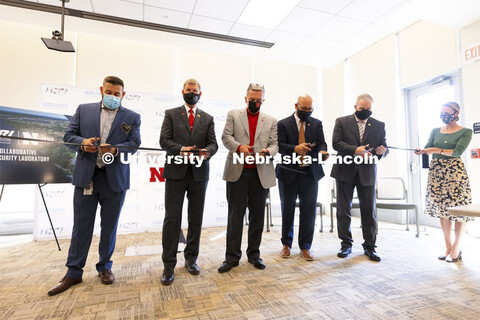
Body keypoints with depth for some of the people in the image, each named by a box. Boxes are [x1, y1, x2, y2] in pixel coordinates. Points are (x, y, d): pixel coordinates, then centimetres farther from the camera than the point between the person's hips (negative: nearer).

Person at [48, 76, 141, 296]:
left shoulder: (132, 117, 6)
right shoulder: (83, 110, 12)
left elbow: (134, 144, -2)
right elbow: (69, 135, 8)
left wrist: (115, 150, -21)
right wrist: (82, 143, -13)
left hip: (115, 178, -1)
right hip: (86, 176, 1)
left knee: (109, 226, 10)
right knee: (81, 225, 7)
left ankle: (104, 267, 27)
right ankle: (73, 273, 21)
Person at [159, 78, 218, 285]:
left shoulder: (208, 118, 14)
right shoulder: (171, 114, 9)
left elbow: (213, 143, 5)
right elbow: (164, 140, -1)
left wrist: (207, 151, -18)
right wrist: (180, 149, -20)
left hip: (199, 173, 3)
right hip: (176, 172, -2)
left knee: (196, 219, 9)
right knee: (172, 218, -1)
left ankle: (191, 258, 25)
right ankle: (169, 264, 10)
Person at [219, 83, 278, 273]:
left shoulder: (270, 121, 16)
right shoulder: (233, 115, 12)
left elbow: (275, 144, 8)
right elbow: (226, 137, 1)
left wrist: (267, 152, -15)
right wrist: (239, 146, -19)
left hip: (261, 173, 2)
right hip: (237, 172, -2)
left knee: (257, 215, 9)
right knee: (235, 215, 2)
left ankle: (254, 254, 24)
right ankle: (232, 256, 13)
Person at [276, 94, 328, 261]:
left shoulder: (317, 124, 10)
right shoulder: (283, 124, 2)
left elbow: (321, 142, 1)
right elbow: (279, 145, -7)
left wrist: (322, 152, -22)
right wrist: (295, 149, -25)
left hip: (310, 173, 2)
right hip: (288, 172, -1)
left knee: (309, 210, 4)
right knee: (287, 209, 9)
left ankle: (305, 247, 19)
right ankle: (286, 244, 26)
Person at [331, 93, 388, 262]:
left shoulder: (379, 125, 11)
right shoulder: (342, 122, 4)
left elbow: (384, 147, 9)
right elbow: (336, 143, -7)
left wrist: (382, 151, -15)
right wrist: (355, 150, -21)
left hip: (367, 173, 1)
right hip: (345, 172, -1)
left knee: (369, 211, 4)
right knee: (343, 210, 6)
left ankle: (369, 246, 19)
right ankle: (346, 244, 20)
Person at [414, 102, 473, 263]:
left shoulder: (465, 132, 2)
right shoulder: (435, 131, 14)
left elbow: (457, 151, -11)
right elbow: (428, 148, 4)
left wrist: (437, 150, -23)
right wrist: (420, 151, -18)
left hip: (455, 171, -4)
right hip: (436, 171, 4)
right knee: (442, 208, 6)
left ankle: (456, 249, 7)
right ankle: (448, 247, 16)